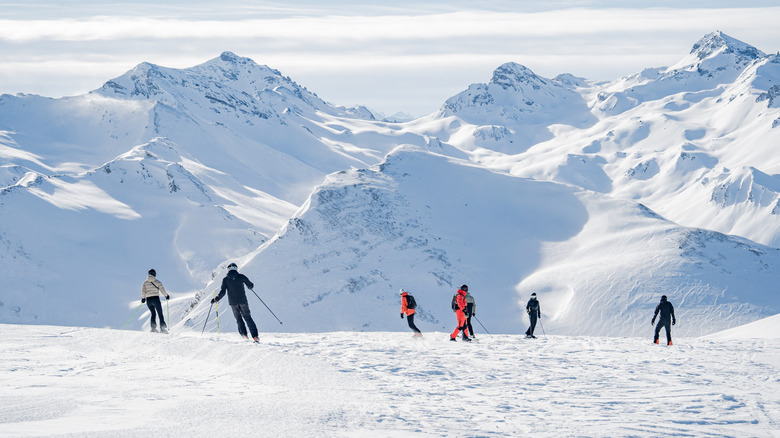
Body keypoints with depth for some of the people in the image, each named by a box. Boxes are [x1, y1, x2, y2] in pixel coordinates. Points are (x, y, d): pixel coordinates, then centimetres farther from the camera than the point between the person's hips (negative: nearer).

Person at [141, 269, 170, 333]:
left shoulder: (145, 282, 6)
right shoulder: (157, 282, -1)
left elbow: (143, 291, -4)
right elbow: (162, 290, -1)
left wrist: (143, 298, 9)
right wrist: (166, 295, 15)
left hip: (148, 300, 3)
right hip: (156, 298, -3)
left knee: (153, 314, 18)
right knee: (160, 314, 7)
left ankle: (153, 327, 1)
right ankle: (162, 327, -2)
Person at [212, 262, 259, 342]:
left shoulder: (225, 279, -2)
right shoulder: (241, 277, -2)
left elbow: (222, 292, -8)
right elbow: (250, 285, 7)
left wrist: (216, 299, 6)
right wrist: (250, 286, 31)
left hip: (233, 303, 0)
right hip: (243, 301, 0)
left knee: (238, 318, 19)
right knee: (248, 318, 7)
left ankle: (244, 335, 4)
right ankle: (255, 336, -3)